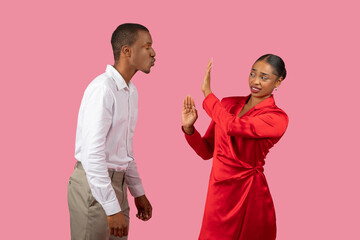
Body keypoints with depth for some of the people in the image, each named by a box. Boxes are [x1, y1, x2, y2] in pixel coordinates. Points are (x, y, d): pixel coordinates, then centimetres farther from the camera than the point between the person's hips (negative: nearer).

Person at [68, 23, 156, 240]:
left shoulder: (131, 91, 11)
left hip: (117, 182, 9)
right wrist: (113, 209, -24)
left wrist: (138, 193, 21)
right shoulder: (102, 89, -18)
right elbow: (92, 153, -24)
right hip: (93, 184, -8)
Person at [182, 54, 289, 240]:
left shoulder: (277, 118, -10)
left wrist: (207, 92, -15)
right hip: (218, 191, 4)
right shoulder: (228, 104, 6)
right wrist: (188, 128, -9)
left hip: (248, 196, -4)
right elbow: (206, 151, 9)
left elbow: (232, 126, -26)